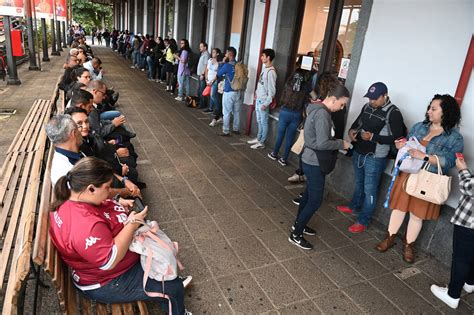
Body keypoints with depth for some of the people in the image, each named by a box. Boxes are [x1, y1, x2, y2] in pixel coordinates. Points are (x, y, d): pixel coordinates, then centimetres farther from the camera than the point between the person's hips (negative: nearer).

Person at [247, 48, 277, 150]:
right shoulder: (264, 68, 8)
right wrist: (257, 92, 15)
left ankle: (262, 143, 11)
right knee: (259, 121, 18)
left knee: (264, 122, 2)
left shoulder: (271, 71, -20)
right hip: (258, 99, 9)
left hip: (264, 101, -9)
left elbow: (272, 90, -22)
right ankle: (258, 139, 31)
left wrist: (266, 103, -21)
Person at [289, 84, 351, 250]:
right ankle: (296, 234, 11)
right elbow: (322, 144, -28)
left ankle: (298, 223, 38)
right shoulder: (322, 114, -24)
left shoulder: (317, 109, 8)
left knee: (309, 194, 22)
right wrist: (341, 144, -13)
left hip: (312, 160, 10)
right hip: (314, 163, -10)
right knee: (315, 200, -1)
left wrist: (337, 141, 4)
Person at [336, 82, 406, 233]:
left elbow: (397, 137, -18)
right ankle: (354, 206, 44)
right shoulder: (367, 107, 4)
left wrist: (373, 137, -25)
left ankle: (363, 221, 14)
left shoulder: (393, 113, -16)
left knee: (369, 189, 3)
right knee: (358, 183, 24)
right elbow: (357, 122, 18)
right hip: (358, 153, 7)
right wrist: (352, 131, -5)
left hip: (375, 158, -7)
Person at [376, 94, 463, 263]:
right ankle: (390, 238, 27)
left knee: (417, 214, 9)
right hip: (407, 175, 3)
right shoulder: (418, 126, 5)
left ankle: (408, 245, 27)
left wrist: (424, 156, -28)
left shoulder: (454, 138, -8)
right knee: (399, 207, 11)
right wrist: (401, 146, -10)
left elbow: (448, 161, -17)